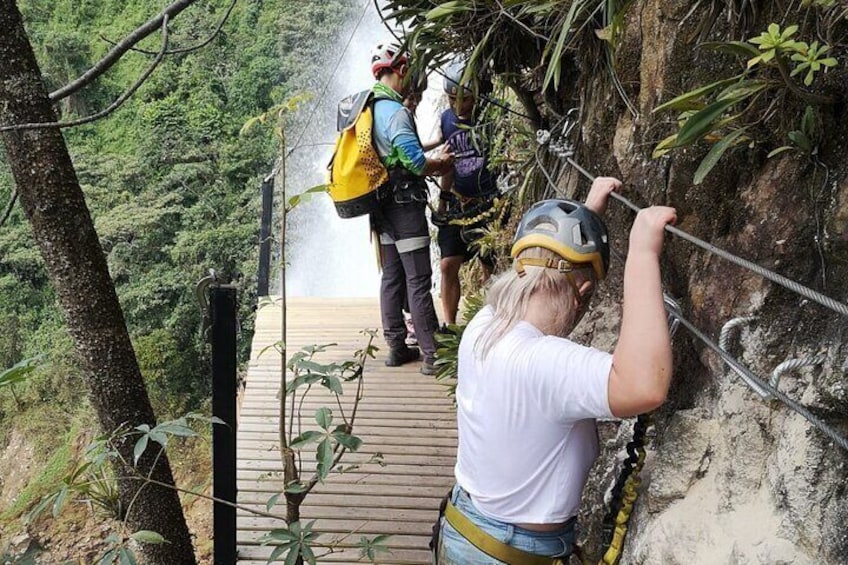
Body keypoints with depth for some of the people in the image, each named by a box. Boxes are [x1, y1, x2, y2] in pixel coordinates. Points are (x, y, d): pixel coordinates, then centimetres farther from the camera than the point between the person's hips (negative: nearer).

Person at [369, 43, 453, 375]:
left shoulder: (368, 108, 11)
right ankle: (431, 356, -3)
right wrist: (441, 164, -3)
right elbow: (415, 162, -21)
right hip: (404, 203, -9)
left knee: (392, 277, 13)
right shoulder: (395, 111, -17)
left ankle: (396, 347, 20)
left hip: (381, 206, 9)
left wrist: (430, 158, 20)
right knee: (418, 281, -6)